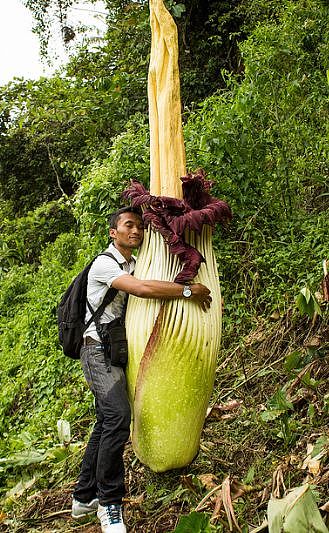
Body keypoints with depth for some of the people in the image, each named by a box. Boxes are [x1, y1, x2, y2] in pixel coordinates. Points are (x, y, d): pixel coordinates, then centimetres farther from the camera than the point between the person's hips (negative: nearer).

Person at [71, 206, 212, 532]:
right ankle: (109, 504, -7)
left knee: (106, 422, 10)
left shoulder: (134, 264, 15)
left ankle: (84, 498, 22)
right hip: (99, 349, -9)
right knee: (118, 415, -21)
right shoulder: (103, 264, -13)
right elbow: (143, 289, -26)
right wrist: (189, 291, -20)